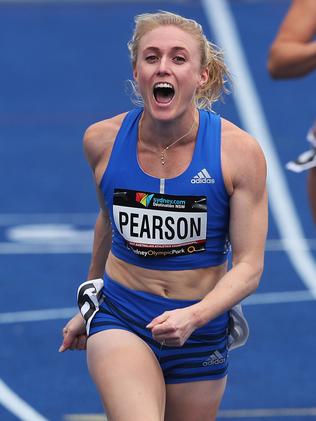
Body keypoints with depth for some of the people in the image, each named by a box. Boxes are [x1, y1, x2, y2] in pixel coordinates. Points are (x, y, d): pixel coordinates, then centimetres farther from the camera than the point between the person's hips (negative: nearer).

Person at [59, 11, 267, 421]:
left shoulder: (239, 151, -10)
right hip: (119, 320, -1)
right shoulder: (102, 140, -4)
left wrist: (194, 317, -28)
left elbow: (248, 266, -10)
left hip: (201, 327, 1)